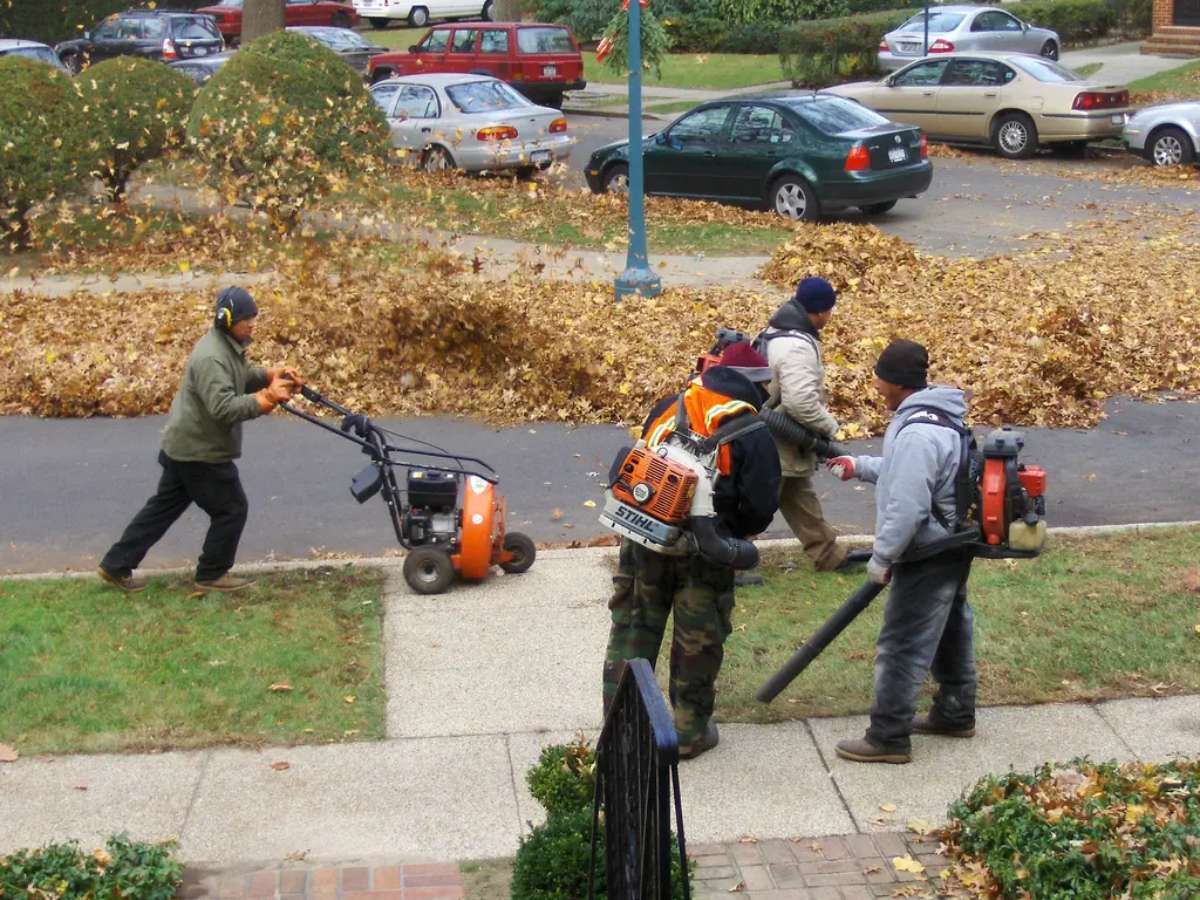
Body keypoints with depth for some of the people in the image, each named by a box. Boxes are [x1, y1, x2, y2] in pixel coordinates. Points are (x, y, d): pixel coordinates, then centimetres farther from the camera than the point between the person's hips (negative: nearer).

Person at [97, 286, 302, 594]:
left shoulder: (229, 346, 7)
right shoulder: (211, 357, -26)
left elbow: (243, 377, 19)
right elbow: (224, 407, -35)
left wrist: (274, 375, 0)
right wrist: (267, 398, -34)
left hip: (184, 447, 10)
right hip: (201, 452, -10)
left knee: (163, 507, 17)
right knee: (232, 510, 3)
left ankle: (117, 565, 22)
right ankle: (212, 575, 16)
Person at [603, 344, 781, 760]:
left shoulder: (667, 408, 7)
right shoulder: (752, 434, -7)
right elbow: (761, 507, -10)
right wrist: (731, 534, 9)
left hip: (645, 540, 4)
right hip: (703, 554, -3)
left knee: (633, 628, 16)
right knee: (698, 641, 11)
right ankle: (691, 732, 21)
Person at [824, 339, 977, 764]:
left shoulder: (918, 434, -28)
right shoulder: (936, 417, 6)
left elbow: (906, 507, -29)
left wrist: (882, 557, -19)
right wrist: (860, 466, 20)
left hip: (930, 556, -11)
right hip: (951, 547, 11)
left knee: (902, 645, -3)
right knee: (950, 629, 22)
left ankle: (888, 737, 4)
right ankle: (955, 714, 37)